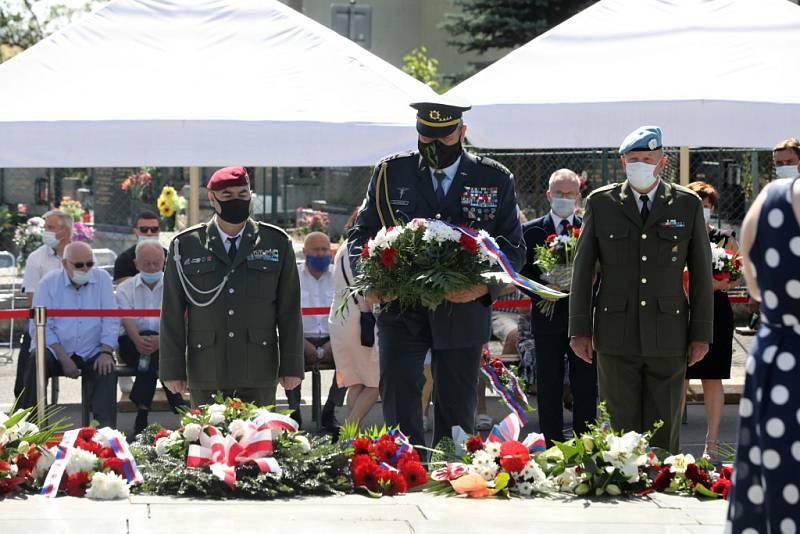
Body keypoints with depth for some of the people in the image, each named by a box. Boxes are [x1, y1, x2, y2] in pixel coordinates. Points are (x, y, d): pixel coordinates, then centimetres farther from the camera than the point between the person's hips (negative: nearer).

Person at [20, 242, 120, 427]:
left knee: (107, 369, -27)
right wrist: (64, 359, -16)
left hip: (91, 353, 1)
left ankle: (105, 428, -29)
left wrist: (106, 352, -14)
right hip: (55, 350, -1)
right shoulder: (48, 283, 0)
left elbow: (111, 321, 3)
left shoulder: (102, 279, 5)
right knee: (36, 361, -30)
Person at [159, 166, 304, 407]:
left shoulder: (277, 243, 7)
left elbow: (290, 311, 7)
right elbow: (172, 313, 5)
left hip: (260, 374, 1)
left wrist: (292, 367, 4)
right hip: (206, 372, 0)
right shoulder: (185, 246, 5)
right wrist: (172, 369, 1)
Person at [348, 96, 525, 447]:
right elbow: (361, 233, 7)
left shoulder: (496, 180, 3)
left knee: (456, 415, 7)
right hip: (399, 309, 0)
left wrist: (485, 286, -18)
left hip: (462, 311, 0)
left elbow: (513, 247, 2)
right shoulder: (391, 173, 4)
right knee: (398, 400, -12)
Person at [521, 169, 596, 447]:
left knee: (586, 388, 1)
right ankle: (552, 449, 9)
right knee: (549, 390, 3)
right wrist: (544, 288, -15)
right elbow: (522, 274, 2)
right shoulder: (531, 231, 5)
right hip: (548, 319, -1)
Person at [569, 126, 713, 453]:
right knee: (620, 430, 0)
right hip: (616, 338, 0)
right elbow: (582, 269, 7)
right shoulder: (601, 203, 5)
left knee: (663, 435, 3)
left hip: (668, 338, 0)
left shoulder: (688, 205, 5)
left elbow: (701, 273, 7)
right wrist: (579, 329, 2)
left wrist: (701, 333, 3)